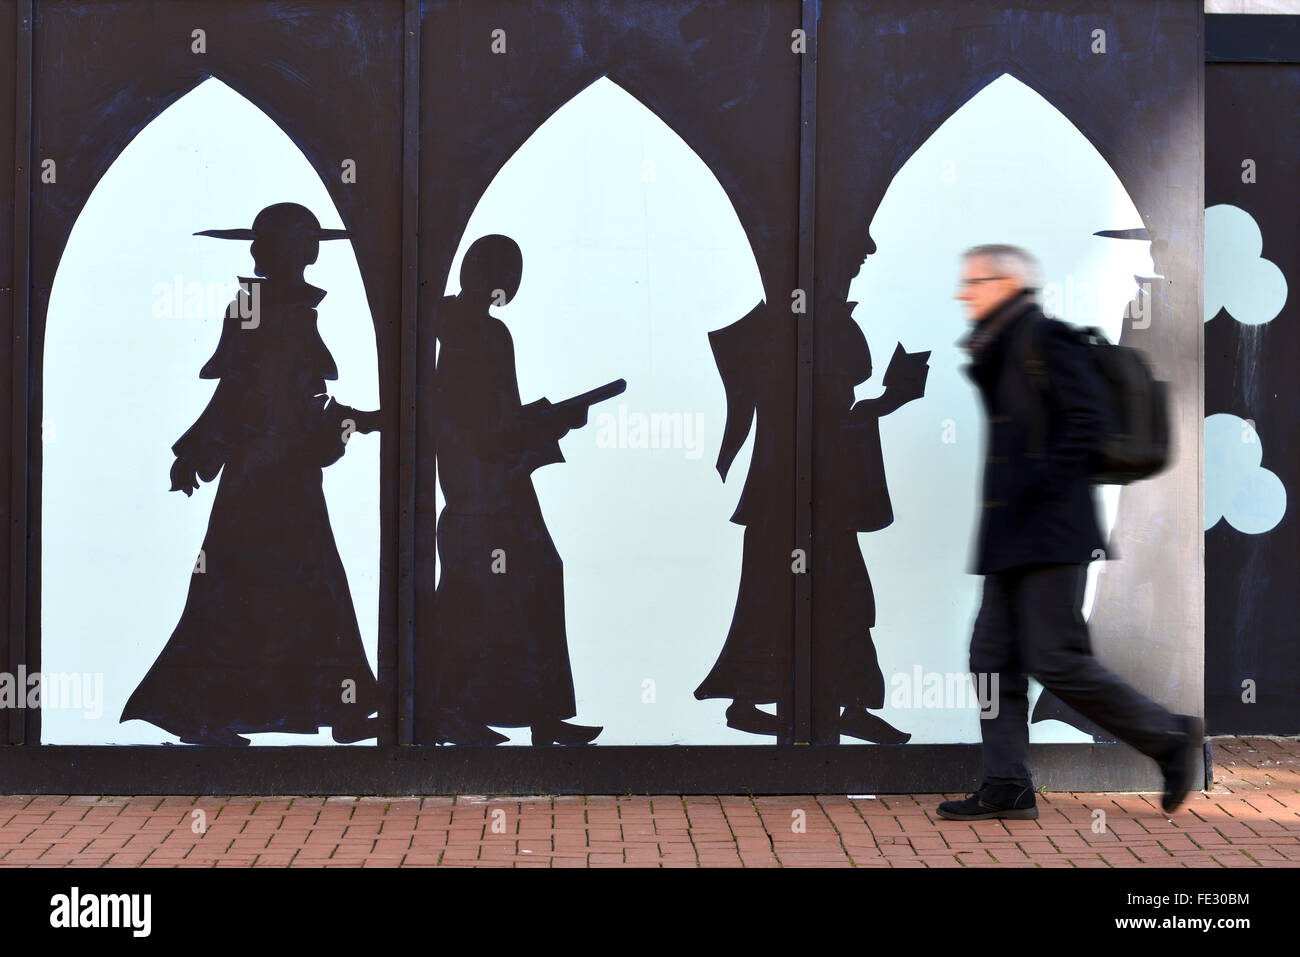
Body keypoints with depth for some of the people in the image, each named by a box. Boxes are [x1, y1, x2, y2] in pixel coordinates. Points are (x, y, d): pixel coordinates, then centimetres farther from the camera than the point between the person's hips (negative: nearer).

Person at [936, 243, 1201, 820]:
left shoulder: (1044, 338, -10)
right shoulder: (1000, 346, 19)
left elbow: (1088, 416, -19)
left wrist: (1043, 482, -19)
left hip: (1050, 530, -10)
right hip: (1012, 534, 10)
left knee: (1055, 660, -9)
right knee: (994, 658, 6)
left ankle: (1169, 736, 7)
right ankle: (1007, 787, 9)